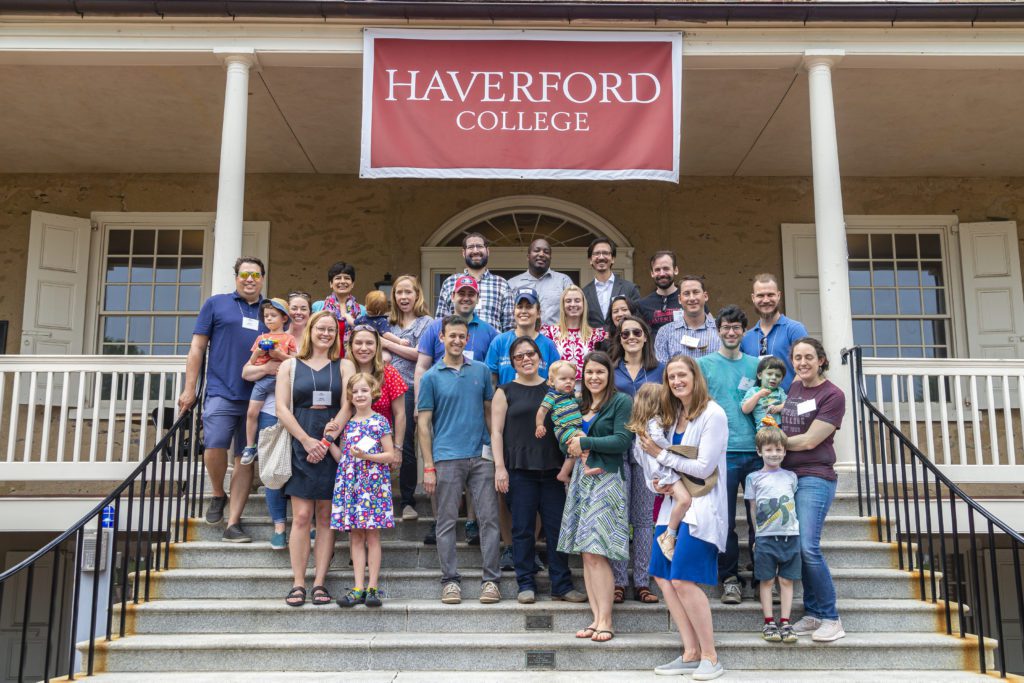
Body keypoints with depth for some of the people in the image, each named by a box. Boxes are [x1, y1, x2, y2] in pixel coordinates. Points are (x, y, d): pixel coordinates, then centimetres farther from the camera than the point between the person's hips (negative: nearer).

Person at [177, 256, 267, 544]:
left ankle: (233, 523, 7)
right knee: (214, 445, -18)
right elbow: (197, 347, 6)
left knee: (246, 459, 2)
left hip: (257, 397, 2)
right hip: (221, 392, -2)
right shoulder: (216, 304, 8)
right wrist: (189, 389, 0)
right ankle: (217, 495, 11)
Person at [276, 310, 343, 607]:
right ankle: (298, 583, 1)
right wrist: (307, 440, -9)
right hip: (300, 447, 0)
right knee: (302, 516, -5)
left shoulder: (343, 367, 10)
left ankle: (320, 582, 5)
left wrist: (326, 442, -9)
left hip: (332, 447, 1)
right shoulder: (290, 366, 10)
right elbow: (282, 409, 2)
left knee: (326, 517, 2)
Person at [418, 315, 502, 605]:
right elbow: (424, 423, 1)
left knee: (489, 518, 1)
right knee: (447, 522, 4)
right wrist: (428, 467, -4)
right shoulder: (431, 377, 2)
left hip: (482, 456, 2)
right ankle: (450, 580, 13)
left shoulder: (481, 370, 9)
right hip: (447, 458, -2)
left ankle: (491, 580, 8)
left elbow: (489, 411, 15)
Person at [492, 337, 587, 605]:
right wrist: (500, 467, -7)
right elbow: (496, 432, 1)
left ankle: (562, 585, 10)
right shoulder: (505, 392, 6)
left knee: (557, 527, 2)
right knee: (523, 529, 2)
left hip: (552, 468, 2)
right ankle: (526, 584, 13)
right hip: (519, 469, -2)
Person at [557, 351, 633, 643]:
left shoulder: (621, 402, -3)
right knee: (586, 554, 4)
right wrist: (572, 448, -1)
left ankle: (605, 621, -4)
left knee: (596, 553, -11)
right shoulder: (580, 405, 18)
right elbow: (569, 440, 21)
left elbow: (622, 441, -12)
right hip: (581, 479, 7)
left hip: (607, 479, -7)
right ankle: (596, 617, 8)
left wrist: (586, 443, -10)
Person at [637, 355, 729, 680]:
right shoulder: (673, 415, 12)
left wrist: (660, 455, -12)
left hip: (701, 506, -8)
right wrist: (659, 481, 0)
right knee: (663, 576, 3)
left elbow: (704, 468, -15)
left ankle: (710, 656, 2)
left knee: (683, 579, -13)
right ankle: (691, 653, 12)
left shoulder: (713, 415, -11)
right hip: (674, 502, 8)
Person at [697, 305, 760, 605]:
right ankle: (730, 578, 13)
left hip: (756, 450, 3)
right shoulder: (704, 364, 5)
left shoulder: (755, 364, 13)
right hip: (722, 452, -2)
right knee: (725, 520, 1)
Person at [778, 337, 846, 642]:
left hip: (814, 477, -7)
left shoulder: (832, 395, -7)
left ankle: (831, 618, -3)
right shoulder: (793, 388, 13)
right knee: (795, 547, 4)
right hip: (787, 475, 7)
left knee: (808, 546, -15)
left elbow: (809, 440, -11)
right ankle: (813, 614, 14)